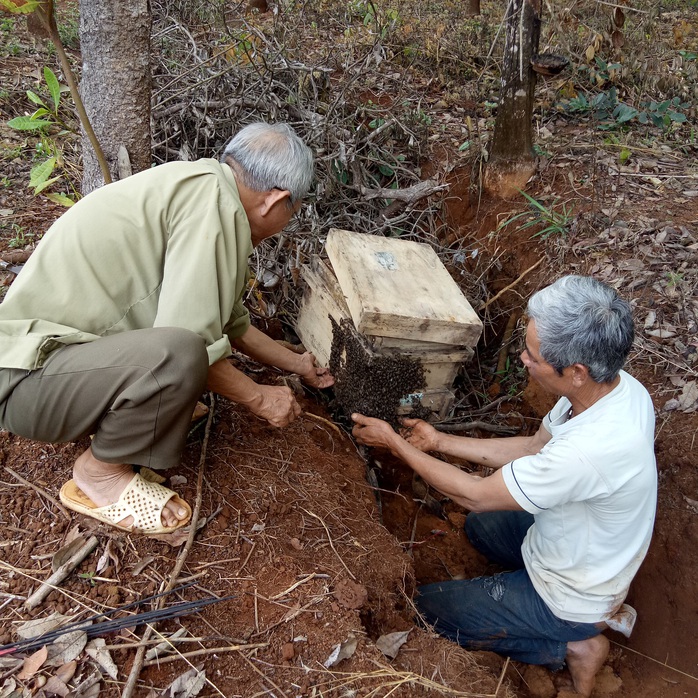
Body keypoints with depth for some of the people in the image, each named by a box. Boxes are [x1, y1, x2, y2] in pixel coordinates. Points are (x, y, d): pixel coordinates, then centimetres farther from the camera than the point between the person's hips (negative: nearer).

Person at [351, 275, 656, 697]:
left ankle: (570, 646, 6)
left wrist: (393, 441, -19)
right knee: (481, 527, 30)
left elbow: (475, 495, -28)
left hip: (569, 599, -7)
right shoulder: (615, 385, -17)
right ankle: (603, 601, 19)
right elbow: (533, 447, -1)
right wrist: (442, 442, -2)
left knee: (430, 606, 7)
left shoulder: (589, 450, -43)